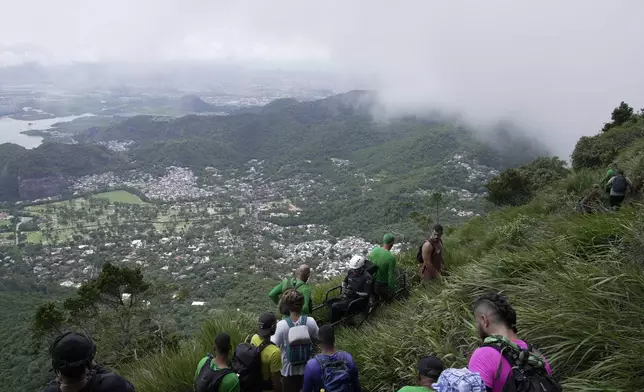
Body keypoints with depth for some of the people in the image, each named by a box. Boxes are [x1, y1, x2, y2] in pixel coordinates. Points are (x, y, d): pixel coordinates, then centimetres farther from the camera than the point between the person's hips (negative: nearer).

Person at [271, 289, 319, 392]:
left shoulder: (282, 324, -24)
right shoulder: (310, 321, -18)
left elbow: (275, 345, -14)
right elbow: (318, 338, -3)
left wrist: (270, 336, 6)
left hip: (289, 370, -2)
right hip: (308, 368, 2)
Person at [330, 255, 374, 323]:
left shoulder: (367, 277, -18)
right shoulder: (350, 272, 1)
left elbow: (367, 294, -16)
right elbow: (345, 282, 19)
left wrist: (355, 293, -26)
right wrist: (344, 291, 1)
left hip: (359, 302, -7)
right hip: (348, 297, 8)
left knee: (335, 306, -21)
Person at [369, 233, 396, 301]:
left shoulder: (374, 250, -14)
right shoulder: (391, 257, -31)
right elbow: (391, 275, -22)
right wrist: (391, 288, -7)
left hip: (373, 281, 4)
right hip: (383, 284, -4)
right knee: (387, 297, 23)